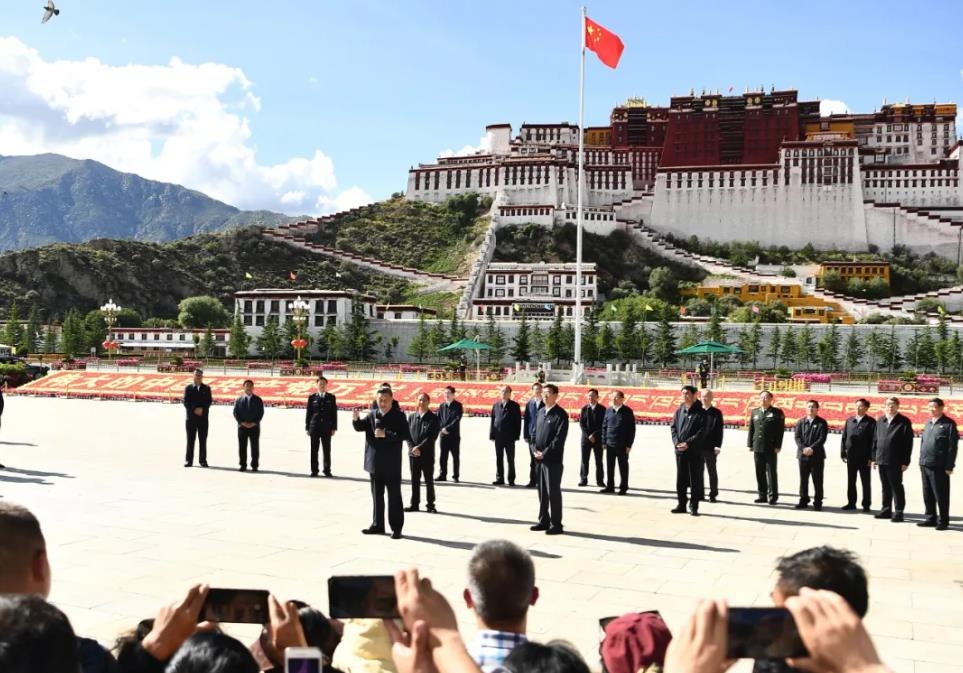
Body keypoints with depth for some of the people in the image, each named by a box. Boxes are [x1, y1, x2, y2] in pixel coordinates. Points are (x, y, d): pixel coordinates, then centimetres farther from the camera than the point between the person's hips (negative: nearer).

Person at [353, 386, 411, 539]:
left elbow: (405, 436, -13)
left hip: (392, 464, -5)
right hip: (375, 463, 5)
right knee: (377, 495, 14)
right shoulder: (372, 415, 9)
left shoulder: (398, 416, -5)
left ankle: (396, 528, 6)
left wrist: (387, 434, -22)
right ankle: (377, 525, 24)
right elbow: (359, 427, 1)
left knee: (394, 496, 1)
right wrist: (356, 418, -20)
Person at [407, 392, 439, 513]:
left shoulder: (433, 417, -4)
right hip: (413, 453, 3)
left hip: (427, 454, -3)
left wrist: (420, 447, -16)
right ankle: (414, 504, 16)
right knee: (414, 480, 9)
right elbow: (407, 434, 5)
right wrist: (412, 448, -9)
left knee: (429, 480, 3)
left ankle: (431, 505, 11)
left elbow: (433, 436, -11)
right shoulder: (411, 416, 8)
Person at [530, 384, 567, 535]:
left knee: (553, 492, -2)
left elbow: (559, 438, -15)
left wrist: (545, 453, -15)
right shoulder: (540, 412, 14)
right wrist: (535, 450, 2)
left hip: (553, 460, -7)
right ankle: (544, 521, 23)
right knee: (542, 491, 13)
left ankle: (556, 525, 5)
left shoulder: (560, 414, -9)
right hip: (539, 459, 7)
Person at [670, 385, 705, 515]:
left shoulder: (700, 412, -5)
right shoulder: (679, 411, 10)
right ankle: (681, 505, 18)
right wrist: (677, 442, -8)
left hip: (694, 451, -5)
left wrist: (688, 443, -17)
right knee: (680, 479, 10)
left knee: (695, 479, 1)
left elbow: (702, 431, -11)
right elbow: (673, 427, 8)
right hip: (679, 451, 5)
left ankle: (694, 506, 7)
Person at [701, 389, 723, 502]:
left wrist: (717, 446, -12)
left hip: (711, 447, -3)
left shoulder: (716, 413, 1)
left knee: (712, 471, 6)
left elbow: (719, 430, -4)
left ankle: (713, 494, 14)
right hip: (698, 446, 3)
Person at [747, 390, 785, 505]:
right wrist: (750, 444, 7)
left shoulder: (777, 412, 0)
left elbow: (780, 430, -5)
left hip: (771, 448, -4)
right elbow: (751, 429, 13)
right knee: (760, 472, 7)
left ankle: (773, 496, 6)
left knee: (771, 472, 0)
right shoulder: (755, 412, 14)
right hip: (757, 447, 4)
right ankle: (762, 495, 15)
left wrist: (778, 446, -11)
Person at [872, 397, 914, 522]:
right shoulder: (880, 421, 11)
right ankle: (886, 510, 21)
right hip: (881, 460, 5)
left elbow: (908, 442, -8)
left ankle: (898, 512, 7)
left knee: (897, 487, 1)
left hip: (895, 461, -5)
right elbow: (875, 440, 14)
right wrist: (874, 457, 10)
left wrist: (905, 461, -12)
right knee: (885, 487, 13)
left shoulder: (904, 422, -5)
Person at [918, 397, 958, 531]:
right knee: (927, 495, 12)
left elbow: (952, 447, -10)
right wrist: (921, 461, 14)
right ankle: (930, 518, 21)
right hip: (925, 465, 7)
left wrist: (949, 466, -13)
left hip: (939, 466, -7)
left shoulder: (948, 424, -6)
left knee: (941, 495, 1)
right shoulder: (928, 423, 16)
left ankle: (943, 521, 9)